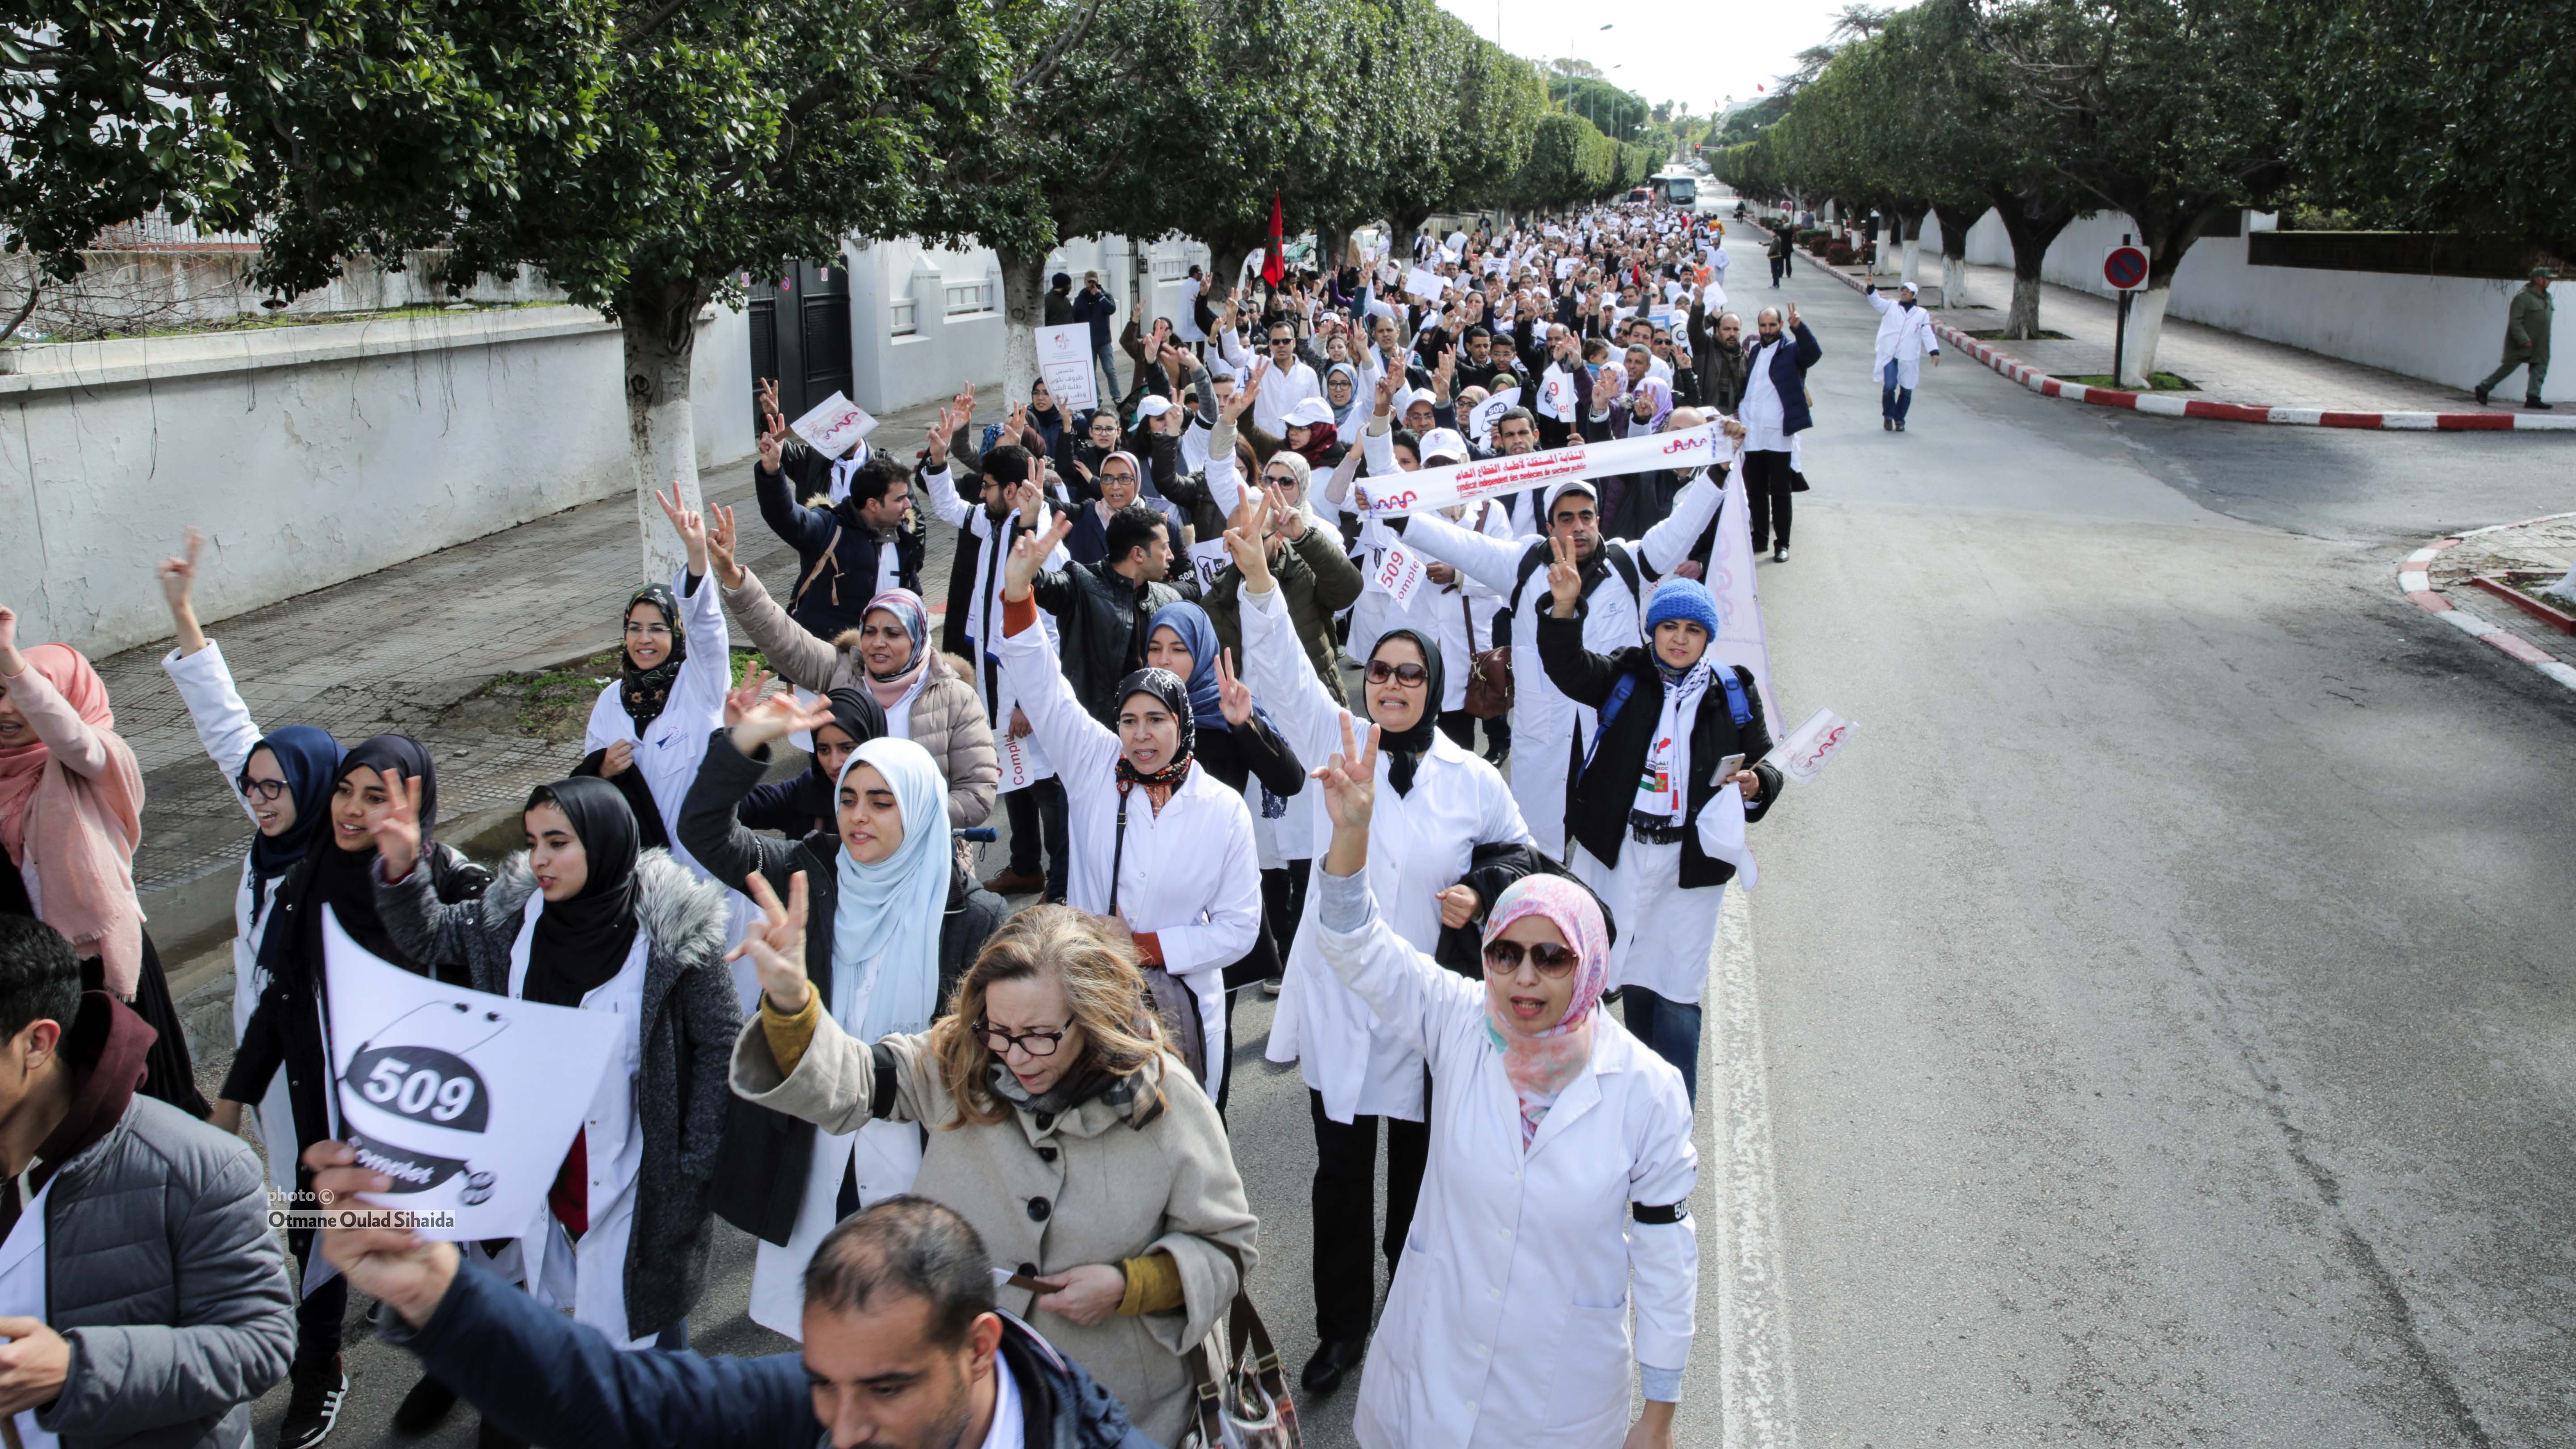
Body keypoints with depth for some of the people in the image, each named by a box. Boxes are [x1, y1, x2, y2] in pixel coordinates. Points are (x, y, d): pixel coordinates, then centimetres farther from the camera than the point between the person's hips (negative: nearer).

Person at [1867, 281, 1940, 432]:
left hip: (1909, 359, 1)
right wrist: (1871, 286, -26)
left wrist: (1935, 352, -9)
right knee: (1889, 387, -14)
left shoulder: (1922, 314, 8)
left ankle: (1900, 420, 21)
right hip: (1889, 356, -1)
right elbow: (1876, 300, -7)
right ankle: (1888, 416, 7)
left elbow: (1928, 334, 3)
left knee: (1906, 391, 5)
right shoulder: (1890, 307, 7)